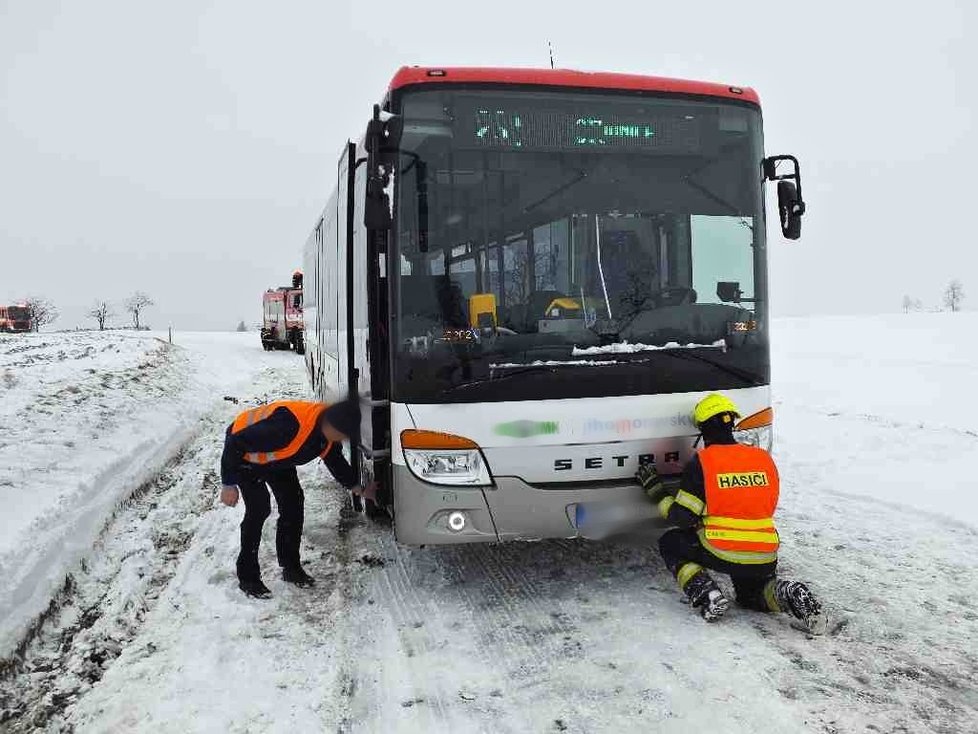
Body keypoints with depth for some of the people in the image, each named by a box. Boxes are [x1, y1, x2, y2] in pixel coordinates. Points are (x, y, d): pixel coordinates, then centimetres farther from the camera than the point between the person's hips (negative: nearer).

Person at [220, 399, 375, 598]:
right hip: (244, 454, -7)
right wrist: (229, 484, -28)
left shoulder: (328, 433, -17)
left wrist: (359, 489, -1)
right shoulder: (288, 425, -44)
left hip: (274, 458, 7)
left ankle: (291, 567, 15)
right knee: (259, 508, -16)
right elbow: (235, 444, -35)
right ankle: (247, 578, -4)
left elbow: (336, 461, 5)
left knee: (293, 503, 1)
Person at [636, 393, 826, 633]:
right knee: (751, 596, 33)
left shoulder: (701, 462, -8)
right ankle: (787, 595, -1)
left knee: (670, 543, 20)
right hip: (765, 559, 5)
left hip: (722, 554, -5)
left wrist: (655, 490, 7)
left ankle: (707, 596, 0)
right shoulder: (764, 458, 7)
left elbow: (682, 517, -8)